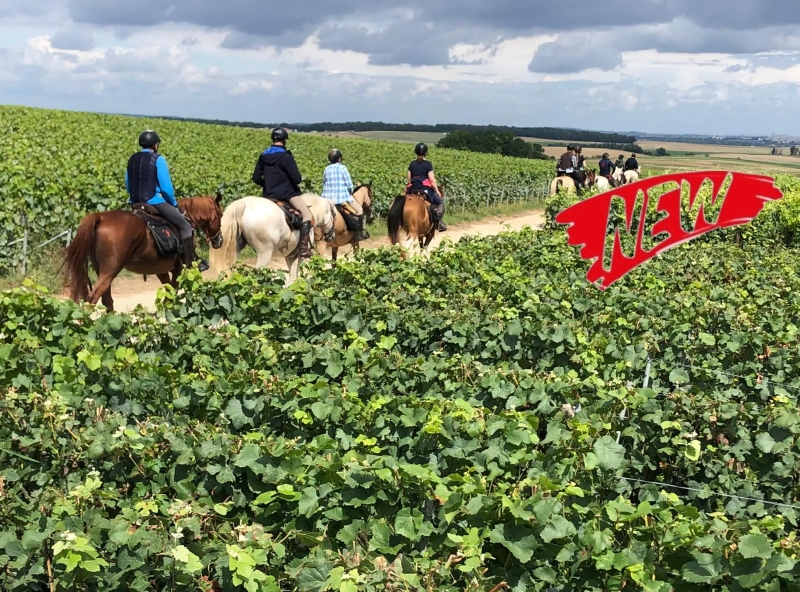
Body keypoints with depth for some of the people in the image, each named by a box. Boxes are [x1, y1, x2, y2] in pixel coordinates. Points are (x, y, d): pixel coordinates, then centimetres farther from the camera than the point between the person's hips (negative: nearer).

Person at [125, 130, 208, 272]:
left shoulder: (132, 159, 11)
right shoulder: (158, 159, -9)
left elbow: (127, 184, 16)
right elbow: (166, 187, -12)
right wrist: (174, 203, 3)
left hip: (136, 203, 7)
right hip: (155, 201, -7)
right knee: (185, 227, 5)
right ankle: (191, 263, 3)